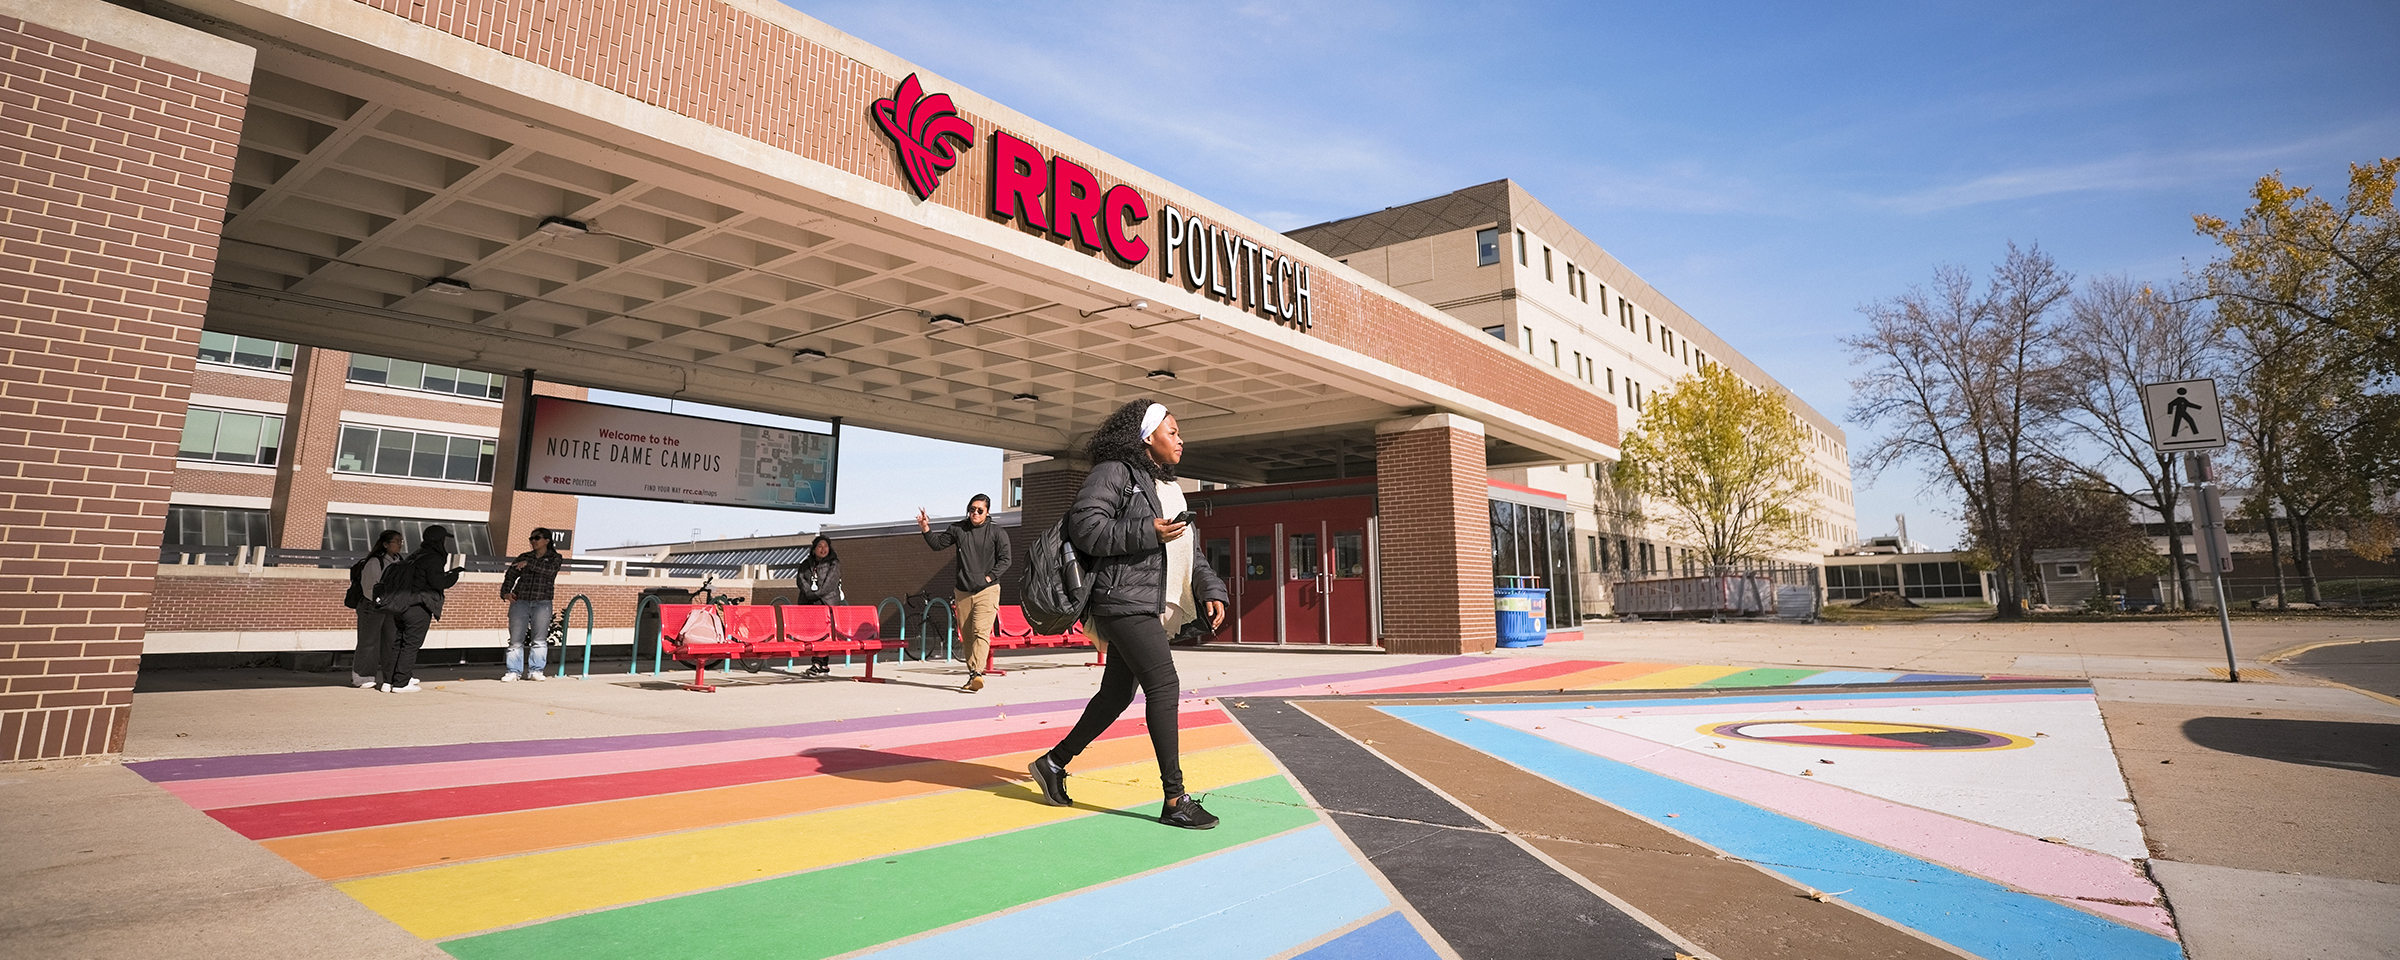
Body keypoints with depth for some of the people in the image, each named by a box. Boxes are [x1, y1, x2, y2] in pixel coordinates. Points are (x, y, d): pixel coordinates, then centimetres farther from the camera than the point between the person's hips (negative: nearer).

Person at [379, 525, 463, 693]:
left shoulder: (414, 556, 17)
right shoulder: (433, 559, -11)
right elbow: (438, 582, -18)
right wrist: (454, 574, -2)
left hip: (400, 606, 9)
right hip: (418, 608, -9)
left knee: (396, 643, 14)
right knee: (411, 644, -3)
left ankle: (389, 681, 19)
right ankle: (401, 683, -2)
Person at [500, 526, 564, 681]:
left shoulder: (555, 558, 9)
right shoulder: (523, 557, 16)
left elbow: (549, 569, -12)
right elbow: (511, 575, 9)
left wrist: (529, 563, -16)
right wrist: (505, 592, -7)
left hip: (542, 604, -2)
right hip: (520, 601, 2)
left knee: (540, 640, -3)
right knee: (516, 640, -1)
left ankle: (535, 671, 3)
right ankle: (514, 671, 3)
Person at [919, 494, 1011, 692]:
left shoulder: (996, 532, 0)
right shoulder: (958, 529, 9)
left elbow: (1005, 560, 0)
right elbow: (938, 544, 15)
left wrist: (990, 577, -9)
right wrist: (926, 529, -1)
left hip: (987, 590, -4)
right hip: (962, 591, 4)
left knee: (981, 631, -17)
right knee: (967, 635, 8)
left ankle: (977, 673, -25)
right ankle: (972, 673, 17)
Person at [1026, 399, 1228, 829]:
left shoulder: (1169, 488, 22)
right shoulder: (1114, 473, -6)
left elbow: (1190, 549, 21)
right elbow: (1084, 526, -17)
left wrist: (1210, 590, 7)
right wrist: (1147, 533, -20)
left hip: (1150, 607, 10)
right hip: (1124, 601, -10)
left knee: (1117, 693, 13)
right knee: (1164, 685, -15)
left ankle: (1053, 762, 30)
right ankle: (1175, 801, -9)